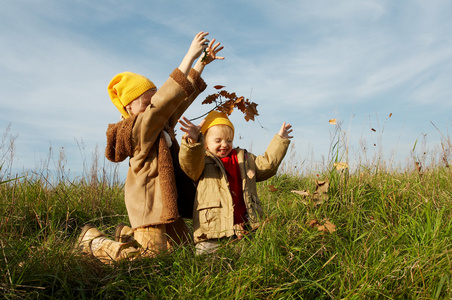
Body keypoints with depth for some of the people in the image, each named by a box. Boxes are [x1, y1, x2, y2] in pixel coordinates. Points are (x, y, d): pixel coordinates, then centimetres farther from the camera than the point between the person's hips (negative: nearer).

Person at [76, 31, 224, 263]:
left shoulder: (163, 125, 10)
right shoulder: (141, 128, -17)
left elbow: (181, 98, 13)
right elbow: (166, 98, -29)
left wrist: (201, 63, 8)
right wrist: (190, 56, -29)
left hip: (169, 202, 9)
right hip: (149, 206, -9)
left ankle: (129, 234, 32)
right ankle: (93, 240, 10)